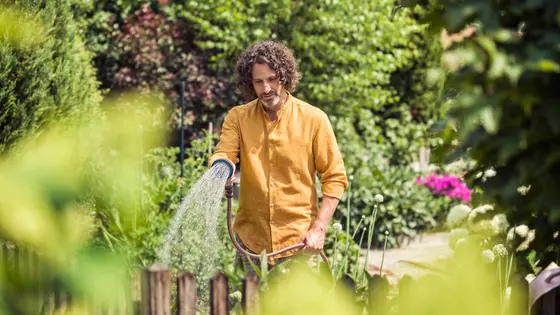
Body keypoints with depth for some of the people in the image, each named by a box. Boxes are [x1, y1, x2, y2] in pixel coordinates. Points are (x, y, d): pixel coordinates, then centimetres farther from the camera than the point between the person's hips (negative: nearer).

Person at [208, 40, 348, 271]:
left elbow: (335, 177, 0)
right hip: (251, 239, 2)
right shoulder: (237, 118, 4)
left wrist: (319, 229, -10)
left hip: (298, 241, -2)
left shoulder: (313, 119, -2)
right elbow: (223, 155, -8)